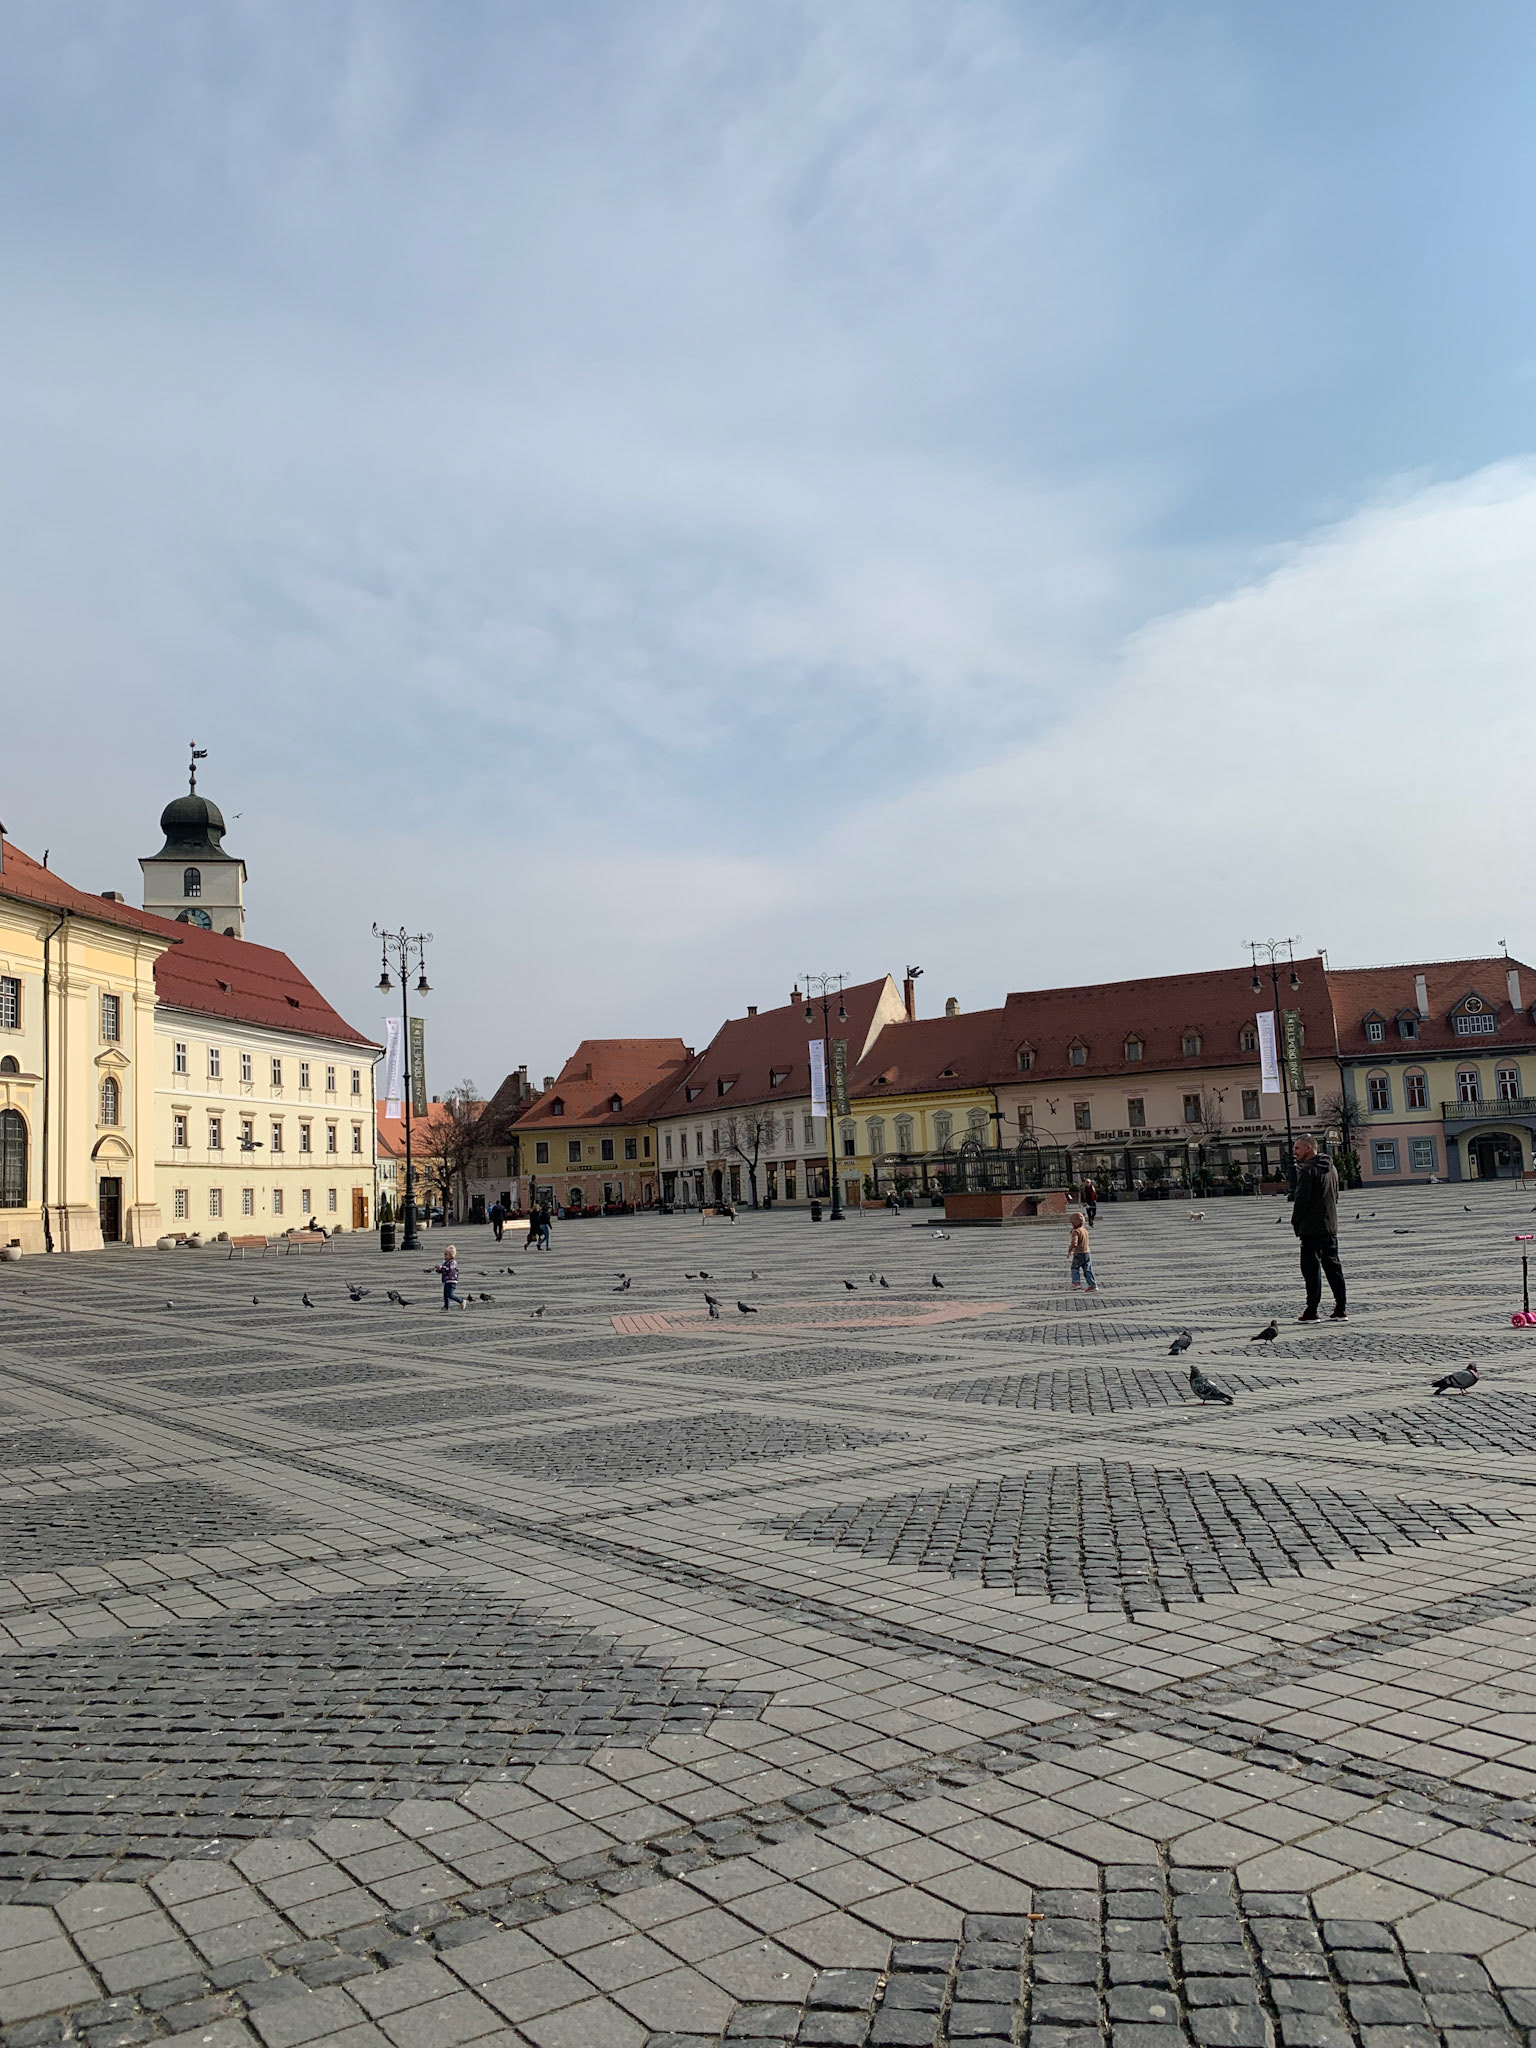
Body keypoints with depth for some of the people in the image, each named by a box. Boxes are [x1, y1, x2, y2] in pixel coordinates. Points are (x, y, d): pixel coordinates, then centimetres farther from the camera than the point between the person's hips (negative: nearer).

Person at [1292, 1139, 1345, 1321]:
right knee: (1333, 1267, 11)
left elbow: (1302, 1199, -17)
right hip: (1331, 1227, 8)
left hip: (1312, 1228, -8)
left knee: (1311, 1268, -5)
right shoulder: (1331, 1168, 14)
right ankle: (1340, 1309, 13)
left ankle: (1311, 1311, -4)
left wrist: (1296, 1222, -4)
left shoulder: (1308, 1170, -15)